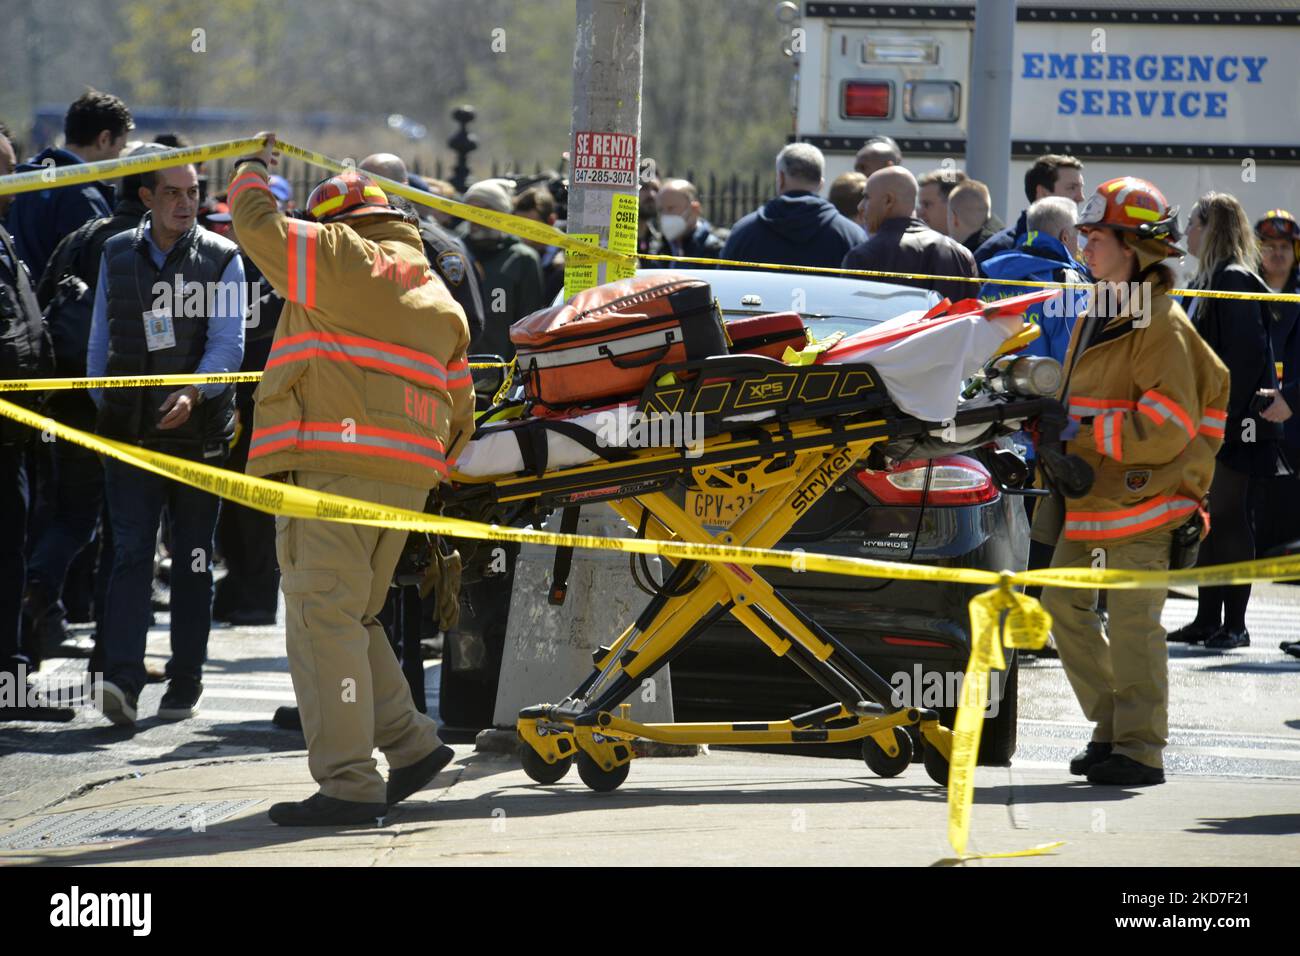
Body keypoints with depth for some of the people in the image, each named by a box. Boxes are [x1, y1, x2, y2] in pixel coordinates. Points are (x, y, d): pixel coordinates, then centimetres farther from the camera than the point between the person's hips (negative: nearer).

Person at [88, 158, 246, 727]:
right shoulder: (117, 255, 9)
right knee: (131, 552, -11)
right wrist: (104, 408, 10)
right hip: (131, 430, 1)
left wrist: (194, 394, -24)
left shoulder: (221, 260, 1)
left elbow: (228, 343, -8)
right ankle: (121, 678, -20)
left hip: (199, 429, -1)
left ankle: (185, 685, 12)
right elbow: (100, 340, 16)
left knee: (193, 560, 6)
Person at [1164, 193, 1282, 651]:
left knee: (1229, 518, -6)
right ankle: (1208, 618, 16)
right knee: (1209, 519, 11)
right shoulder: (1204, 282, 16)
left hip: (1234, 422, -9)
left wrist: (1224, 415, -22)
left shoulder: (1235, 282, -14)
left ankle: (1235, 624, -2)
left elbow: (1246, 355, -20)